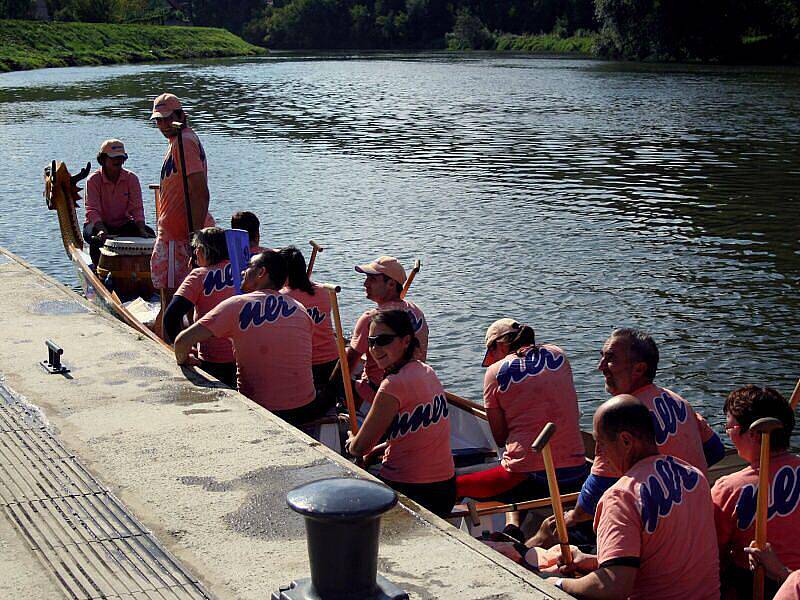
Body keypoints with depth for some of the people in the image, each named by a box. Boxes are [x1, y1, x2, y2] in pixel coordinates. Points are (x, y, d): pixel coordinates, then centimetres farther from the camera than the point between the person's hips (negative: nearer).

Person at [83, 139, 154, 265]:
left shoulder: (131, 178, -4)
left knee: (149, 234, -22)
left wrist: (142, 230, -27)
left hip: (123, 224, 3)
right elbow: (92, 210, -21)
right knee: (97, 239, -36)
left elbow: (136, 208, -10)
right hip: (99, 224, -3)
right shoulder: (93, 180, -11)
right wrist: (101, 230, -40)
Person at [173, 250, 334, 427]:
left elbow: (183, 341, -10)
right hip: (304, 410, 4)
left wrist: (183, 361, 11)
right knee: (328, 393, 36)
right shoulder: (300, 309, 5)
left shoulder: (236, 305, -6)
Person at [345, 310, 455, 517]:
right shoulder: (426, 371, 5)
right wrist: (379, 449, 12)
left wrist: (351, 442, 8)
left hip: (408, 490, -8)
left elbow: (359, 447, -13)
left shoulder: (395, 383, -20)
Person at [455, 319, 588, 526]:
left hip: (529, 477, -4)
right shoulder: (558, 354, 10)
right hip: (576, 474, 4)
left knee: (454, 487, 12)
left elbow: (500, 438, 2)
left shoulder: (495, 372, -1)